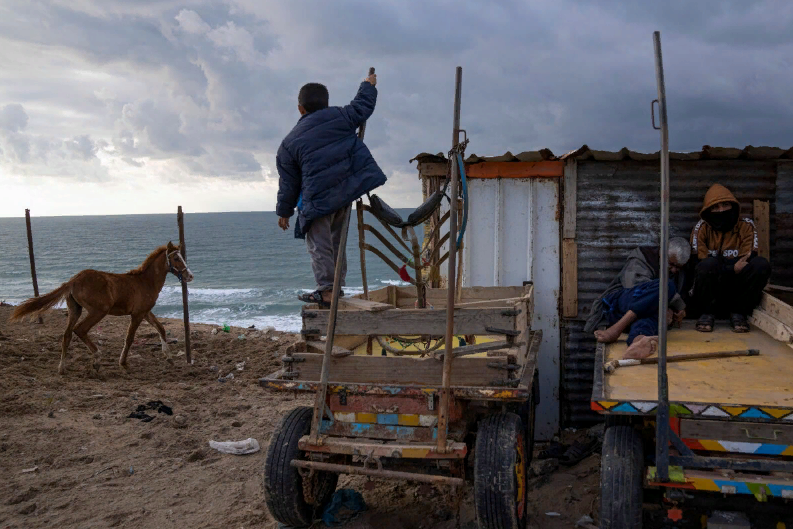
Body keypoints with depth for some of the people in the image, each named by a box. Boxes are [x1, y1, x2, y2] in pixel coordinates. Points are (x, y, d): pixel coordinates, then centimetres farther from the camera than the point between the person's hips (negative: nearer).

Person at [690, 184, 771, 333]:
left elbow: (748, 259, -10)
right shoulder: (702, 228, -4)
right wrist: (732, 268, -26)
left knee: (761, 264, -23)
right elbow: (699, 261, -15)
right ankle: (707, 313, -11)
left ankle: (738, 313, -9)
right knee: (709, 264, -33)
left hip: (737, 290, 2)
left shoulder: (746, 226, 2)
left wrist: (722, 267, -23)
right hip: (709, 291, -2)